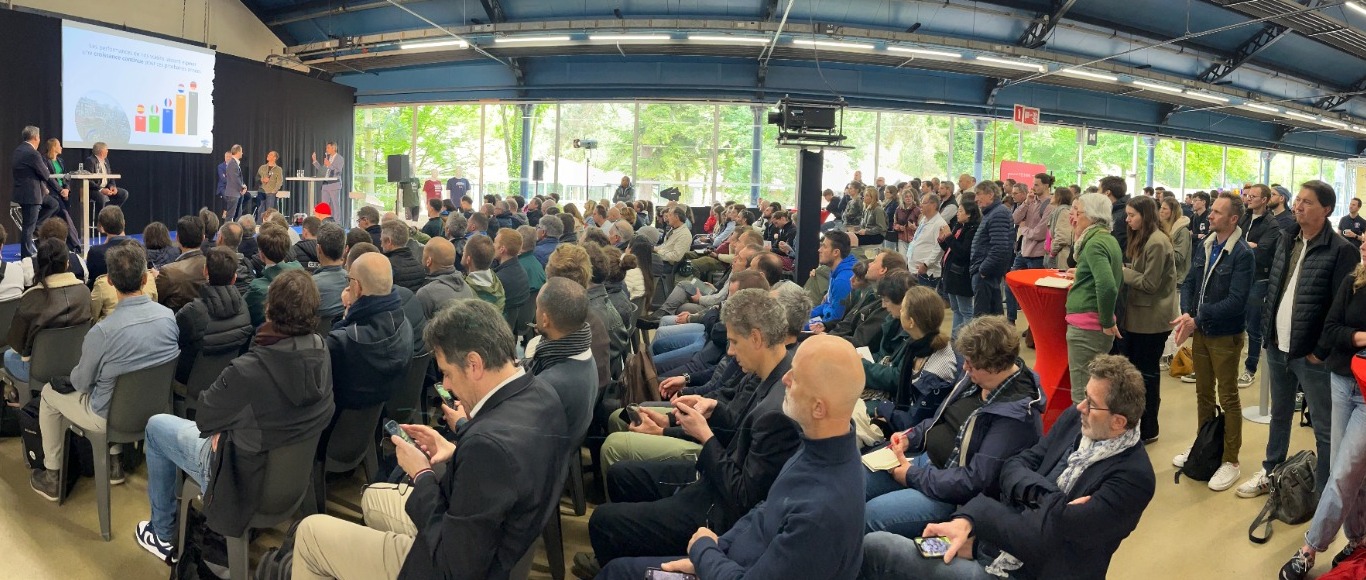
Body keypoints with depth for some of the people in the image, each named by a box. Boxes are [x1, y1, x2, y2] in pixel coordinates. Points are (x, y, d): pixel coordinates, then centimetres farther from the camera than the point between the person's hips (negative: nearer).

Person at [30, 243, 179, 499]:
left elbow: (80, 382, -13)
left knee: (49, 392, 23)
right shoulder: (169, 316, -15)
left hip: (111, 416, -5)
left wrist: (73, 374, 12)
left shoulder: (102, 332, -28)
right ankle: (113, 461, 41)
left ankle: (52, 474, 35)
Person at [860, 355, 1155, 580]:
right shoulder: (1074, 419, 3)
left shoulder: (1132, 478, -18)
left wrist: (975, 513, -11)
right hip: (988, 545, 7)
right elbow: (1014, 467, 3)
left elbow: (1045, 538, -22)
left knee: (872, 548, -16)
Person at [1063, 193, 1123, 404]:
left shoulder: (1094, 243, -15)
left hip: (1086, 326, -10)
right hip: (1098, 325, 10)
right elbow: (1117, 278, 24)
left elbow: (1107, 286, -26)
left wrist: (1107, 323, -16)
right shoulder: (1110, 240, 14)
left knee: (1082, 395, -5)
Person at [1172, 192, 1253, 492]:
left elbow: (1236, 300, -23)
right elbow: (1190, 283, 4)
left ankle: (1230, 461, 13)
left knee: (1228, 397, 4)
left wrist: (1198, 320, -25)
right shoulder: (1204, 246, 4)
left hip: (1225, 336, -6)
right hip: (1200, 332, 6)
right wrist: (1186, 314, -13)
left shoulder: (1242, 254, -17)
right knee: (1203, 393, 17)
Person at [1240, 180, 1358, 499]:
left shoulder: (1341, 250, -14)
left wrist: (1322, 350, -15)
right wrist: (1267, 330, 9)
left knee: (1324, 427, 5)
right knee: (1279, 415, 22)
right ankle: (1270, 474, 37)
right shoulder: (1286, 239, 8)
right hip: (1277, 347, 7)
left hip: (1311, 353, -7)